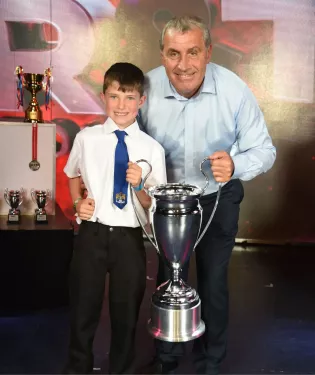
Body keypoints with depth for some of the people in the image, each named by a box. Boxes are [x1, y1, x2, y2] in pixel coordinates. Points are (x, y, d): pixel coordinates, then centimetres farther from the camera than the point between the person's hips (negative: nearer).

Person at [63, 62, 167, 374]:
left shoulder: (151, 148, -4)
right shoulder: (86, 138, -1)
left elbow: (154, 206, -2)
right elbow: (73, 175, 17)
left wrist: (139, 186, -21)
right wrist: (78, 202, 0)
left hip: (129, 237, 0)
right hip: (92, 233, 1)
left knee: (126, 311, 16)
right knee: (84, 306, 14)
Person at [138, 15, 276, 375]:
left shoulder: (235, 91, -24)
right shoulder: (147, 87, -20)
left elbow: (264, 149, -16)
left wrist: (235, 166, -37)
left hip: (217, 200, -1)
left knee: (213, 284, 12)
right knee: (168, 280, 17)